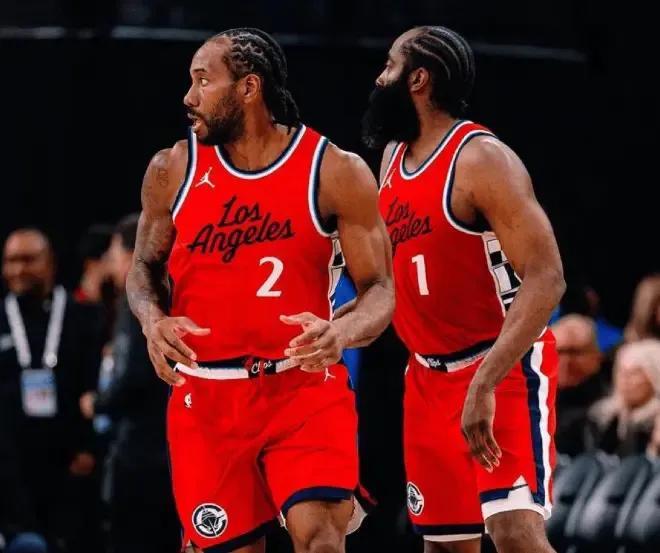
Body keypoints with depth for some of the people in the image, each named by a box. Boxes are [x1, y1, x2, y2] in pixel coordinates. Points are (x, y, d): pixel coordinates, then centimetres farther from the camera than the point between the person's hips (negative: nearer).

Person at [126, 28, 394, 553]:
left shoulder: (336, 172, -5)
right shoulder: (173, 170, 3)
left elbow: (379, 289, -3)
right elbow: (146, 265, 15)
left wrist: (341, 331, -26)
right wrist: (153, 320, -9)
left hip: (305, 387, -3)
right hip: (205, 395, 3)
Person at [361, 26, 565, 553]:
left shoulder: (481, 159, -17)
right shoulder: (393, 157, 9)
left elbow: (545, 278, -25)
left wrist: (485, 383, -32)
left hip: (506, 370, -8)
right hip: (430, 376, 8)